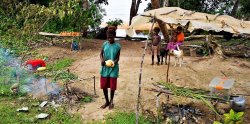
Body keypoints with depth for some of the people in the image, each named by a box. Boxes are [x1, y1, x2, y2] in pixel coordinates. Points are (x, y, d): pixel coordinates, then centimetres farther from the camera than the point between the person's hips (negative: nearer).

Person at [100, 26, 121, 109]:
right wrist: (102, 60, -15)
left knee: (112, 86, 6)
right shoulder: (104, 44, 0)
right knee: (104, 86, 8)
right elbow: (101, 54, 7)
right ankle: (107, 101, 28)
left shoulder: (117, 46, -8)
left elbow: (118, 57, -4)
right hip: (104, 68, 3)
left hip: (113, 69, -3)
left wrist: (114, 62, -25)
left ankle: (111, 101, 28)